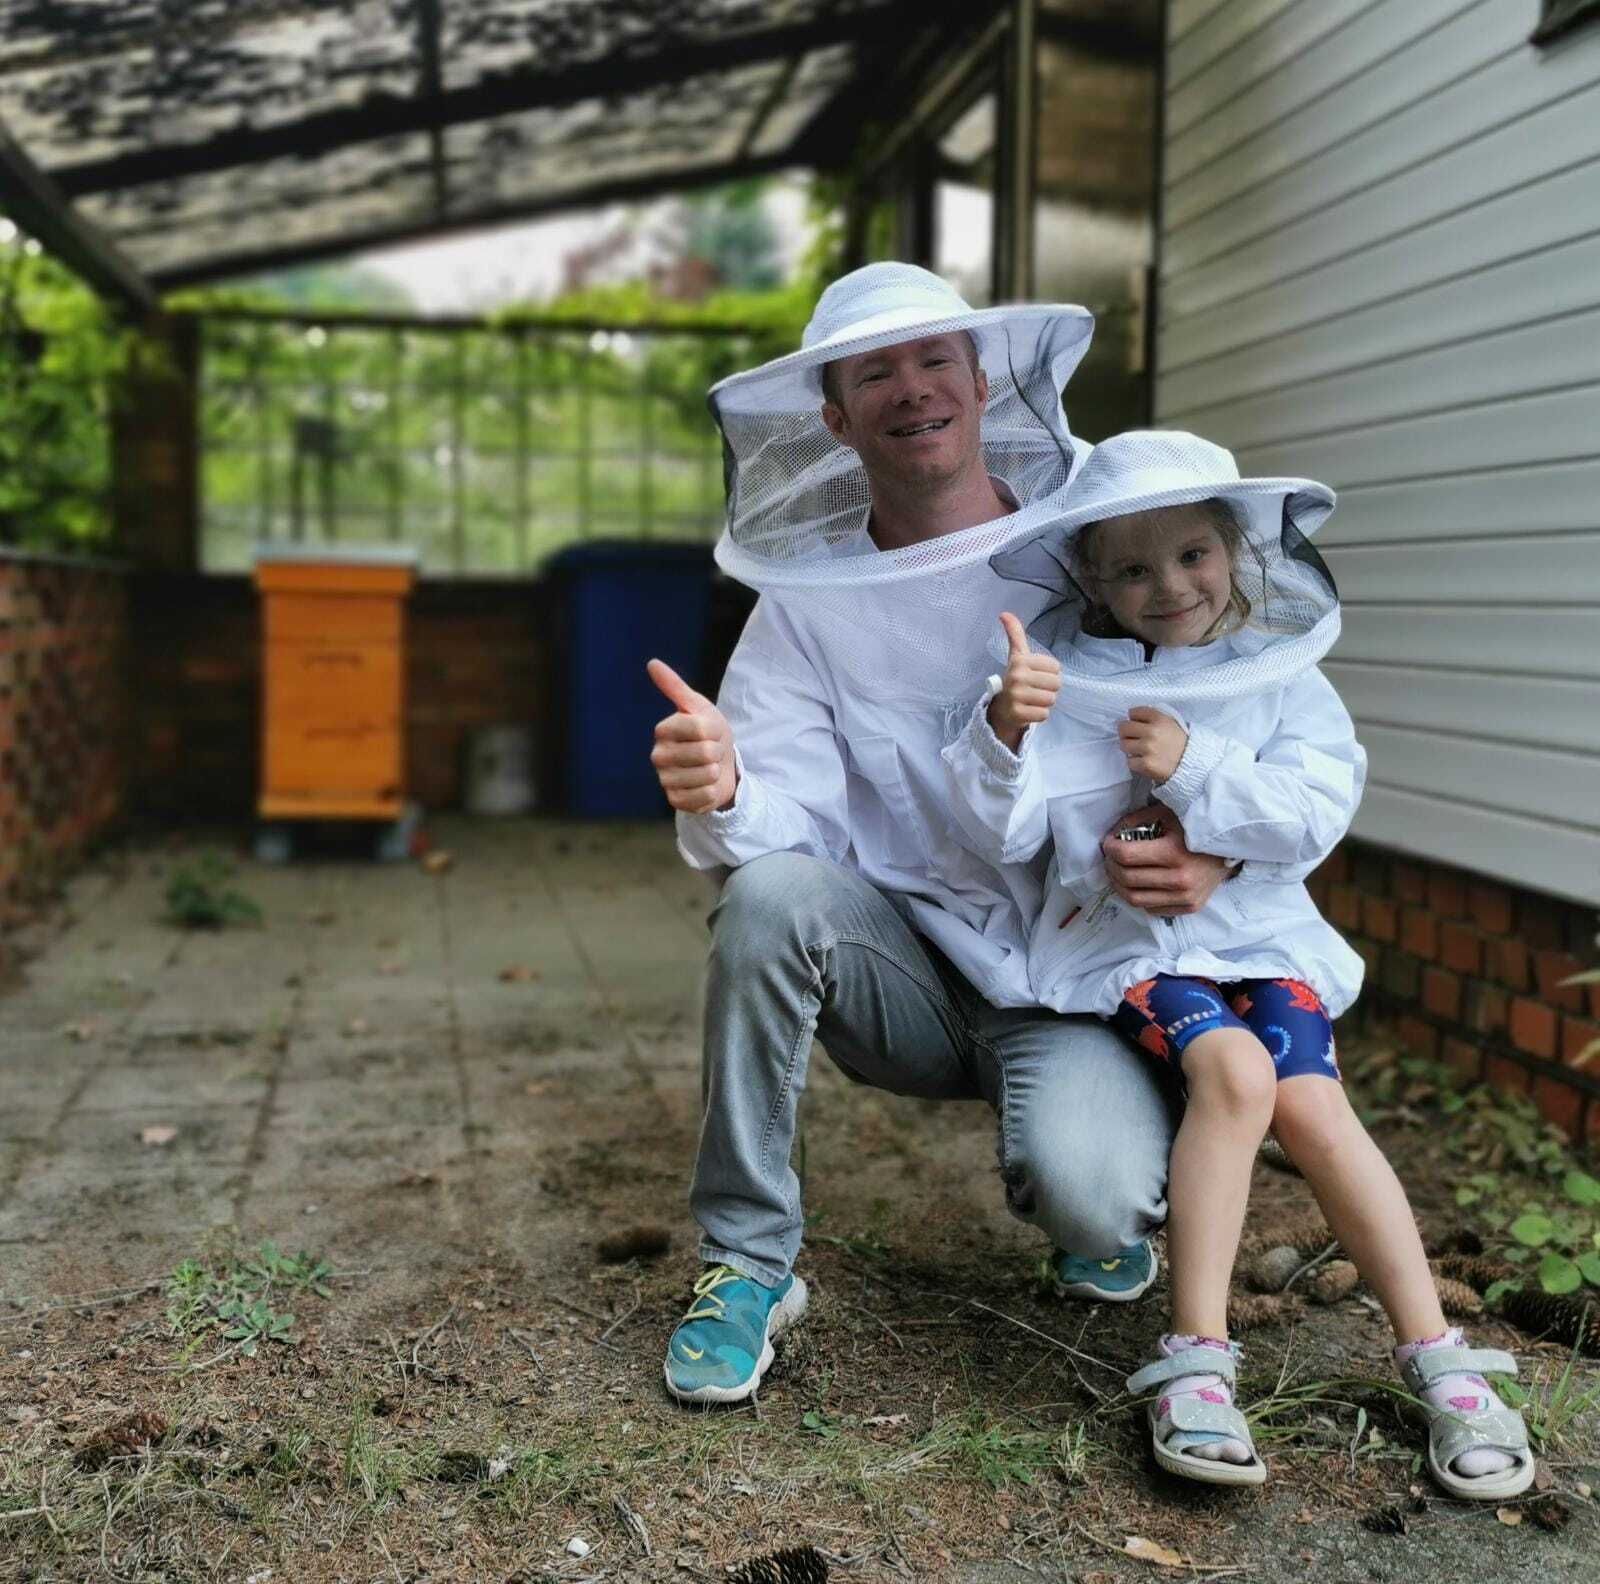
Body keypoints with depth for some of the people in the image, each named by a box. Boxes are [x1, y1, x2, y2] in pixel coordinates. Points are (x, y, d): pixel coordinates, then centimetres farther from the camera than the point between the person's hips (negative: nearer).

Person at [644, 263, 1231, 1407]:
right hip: (908, 977, 2)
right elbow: (788, 813, -12)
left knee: (1091, 1199, -29)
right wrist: (723, 796, -36)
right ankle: (748, 1262, -12)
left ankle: (1105, 1196, 13)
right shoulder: (808, 597, 0)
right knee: (771, 894, -29)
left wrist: (1218, 853, -22)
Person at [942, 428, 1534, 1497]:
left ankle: (1436, 1354, -7)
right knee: (1234, 1070, -28)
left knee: (1312, 1104, -20)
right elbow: (1004, 835, -5)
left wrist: (1194, 765, -16)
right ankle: (1198, 1358, -24)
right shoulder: (1070, 681, 2)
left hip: (1260, 935, 2)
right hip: (1127, 943, -2)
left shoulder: (1281, 675, 6)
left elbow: (1315, 813, -7)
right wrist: (1005, 730, -22)